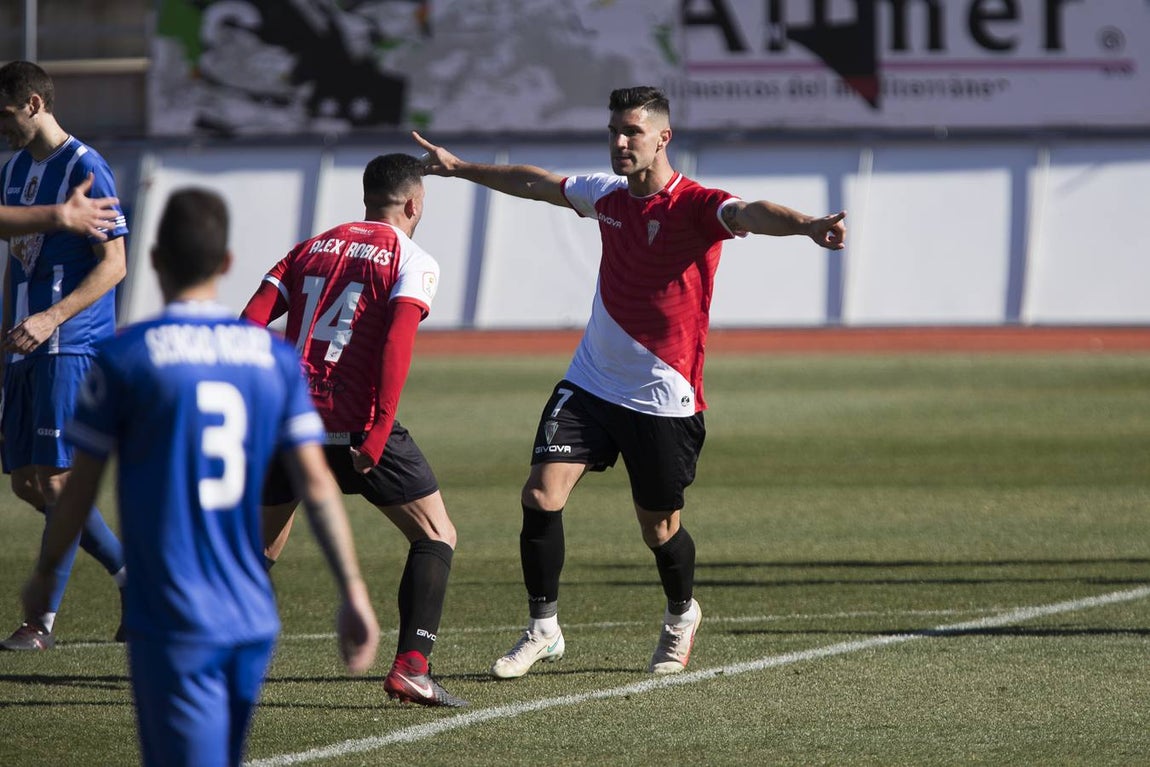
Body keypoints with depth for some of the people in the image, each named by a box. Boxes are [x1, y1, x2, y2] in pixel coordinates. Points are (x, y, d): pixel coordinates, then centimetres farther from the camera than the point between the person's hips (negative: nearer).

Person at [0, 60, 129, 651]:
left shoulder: (84, 169, -10)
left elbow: (113, 265, -14)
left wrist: (50, 319, -22)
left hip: (70, 347, -9)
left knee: (56, 479, -9)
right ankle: (132, 575, 20)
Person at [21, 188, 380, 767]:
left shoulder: (124, 356, -7)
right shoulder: (276, 356, 5)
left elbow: (80, 486, -2)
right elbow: (316, 483, 0)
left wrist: (44, 575, 13)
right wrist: (353, 590, 0)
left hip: (174, 626, -5)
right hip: (255, 620, 5)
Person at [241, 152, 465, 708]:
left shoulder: (313, 248, 17)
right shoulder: (413, 261, 1)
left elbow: (251, 323, 7)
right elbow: (397, 343, -14)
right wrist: (378, 431, -17)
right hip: (355, 425, -5)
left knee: (263, 547, 21)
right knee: (436, 536, 4)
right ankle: (410, 667, -10)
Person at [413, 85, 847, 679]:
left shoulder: (694, 206, -16)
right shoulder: (608, 195, 4)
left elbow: (749, 213, -37)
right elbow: (539, 184, 22)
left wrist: (806, 225, -58)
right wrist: (459, 168, 34)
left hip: (663, 400, -5)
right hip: (590, 382, 5)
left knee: (659, 530, 6)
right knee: (541, 496, -10)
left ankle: (681, 616, 38)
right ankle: (543, 630, 5)